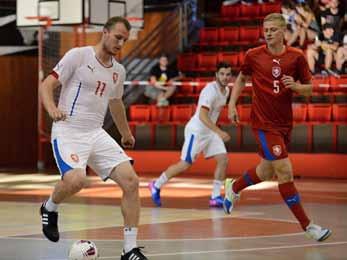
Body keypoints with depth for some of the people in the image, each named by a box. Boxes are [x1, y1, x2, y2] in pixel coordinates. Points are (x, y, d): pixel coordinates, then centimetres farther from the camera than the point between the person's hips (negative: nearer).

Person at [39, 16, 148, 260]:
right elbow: (47, 85, -7)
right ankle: (50, 208, 4)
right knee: (75, 180, -32)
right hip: (68, 131, -6)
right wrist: (52, 108, -27)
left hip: (97, 134, 6)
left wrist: (126, 134, 42)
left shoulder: (119, 71, 13)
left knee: (131, 180, -11)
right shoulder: (78, 55, -5)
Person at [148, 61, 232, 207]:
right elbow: (202, 115, -32)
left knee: (223, 160, -4)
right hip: (196, 130, -8)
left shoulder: (226, 91, 5)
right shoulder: (211, 90, -23)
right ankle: (156, 186, 12)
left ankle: (215, 197, 2)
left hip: (210, 131, 8)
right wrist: (219, 132, -39)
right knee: (185, 164, -6)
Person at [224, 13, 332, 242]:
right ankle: (307, 225, -8)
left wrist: (295, 86, -16)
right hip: (264, 124, -4)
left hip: (285, 123, 4)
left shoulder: (296, 57, -2)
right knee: (285, 171, -13)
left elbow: (309, 89, 4)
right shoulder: (253, 55, -4)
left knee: (266, 172, 18)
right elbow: (242, 78, 14)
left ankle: (234, 188, 49)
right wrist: (232, 105, 7)